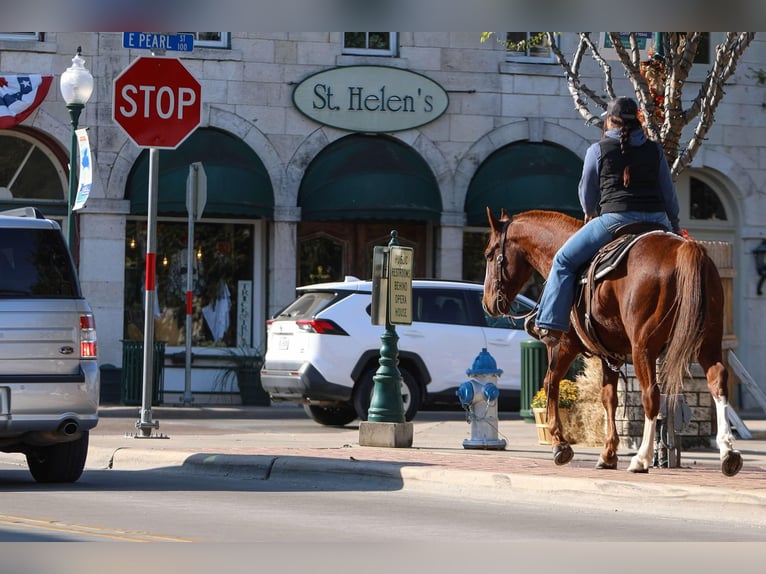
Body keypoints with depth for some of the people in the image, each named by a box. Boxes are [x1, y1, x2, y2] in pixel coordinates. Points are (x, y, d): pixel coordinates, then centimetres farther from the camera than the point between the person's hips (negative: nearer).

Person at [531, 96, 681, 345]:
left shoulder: (598, 150, 3)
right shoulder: (655, 150, 12)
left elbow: (587, 193, 14)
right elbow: (669, 194, 17)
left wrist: (590, 213, 36)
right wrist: (675, 226, 31)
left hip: (616, 219, -4)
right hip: (657, 220, 4)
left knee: (564, 261, 8)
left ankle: (551, 326, 0)